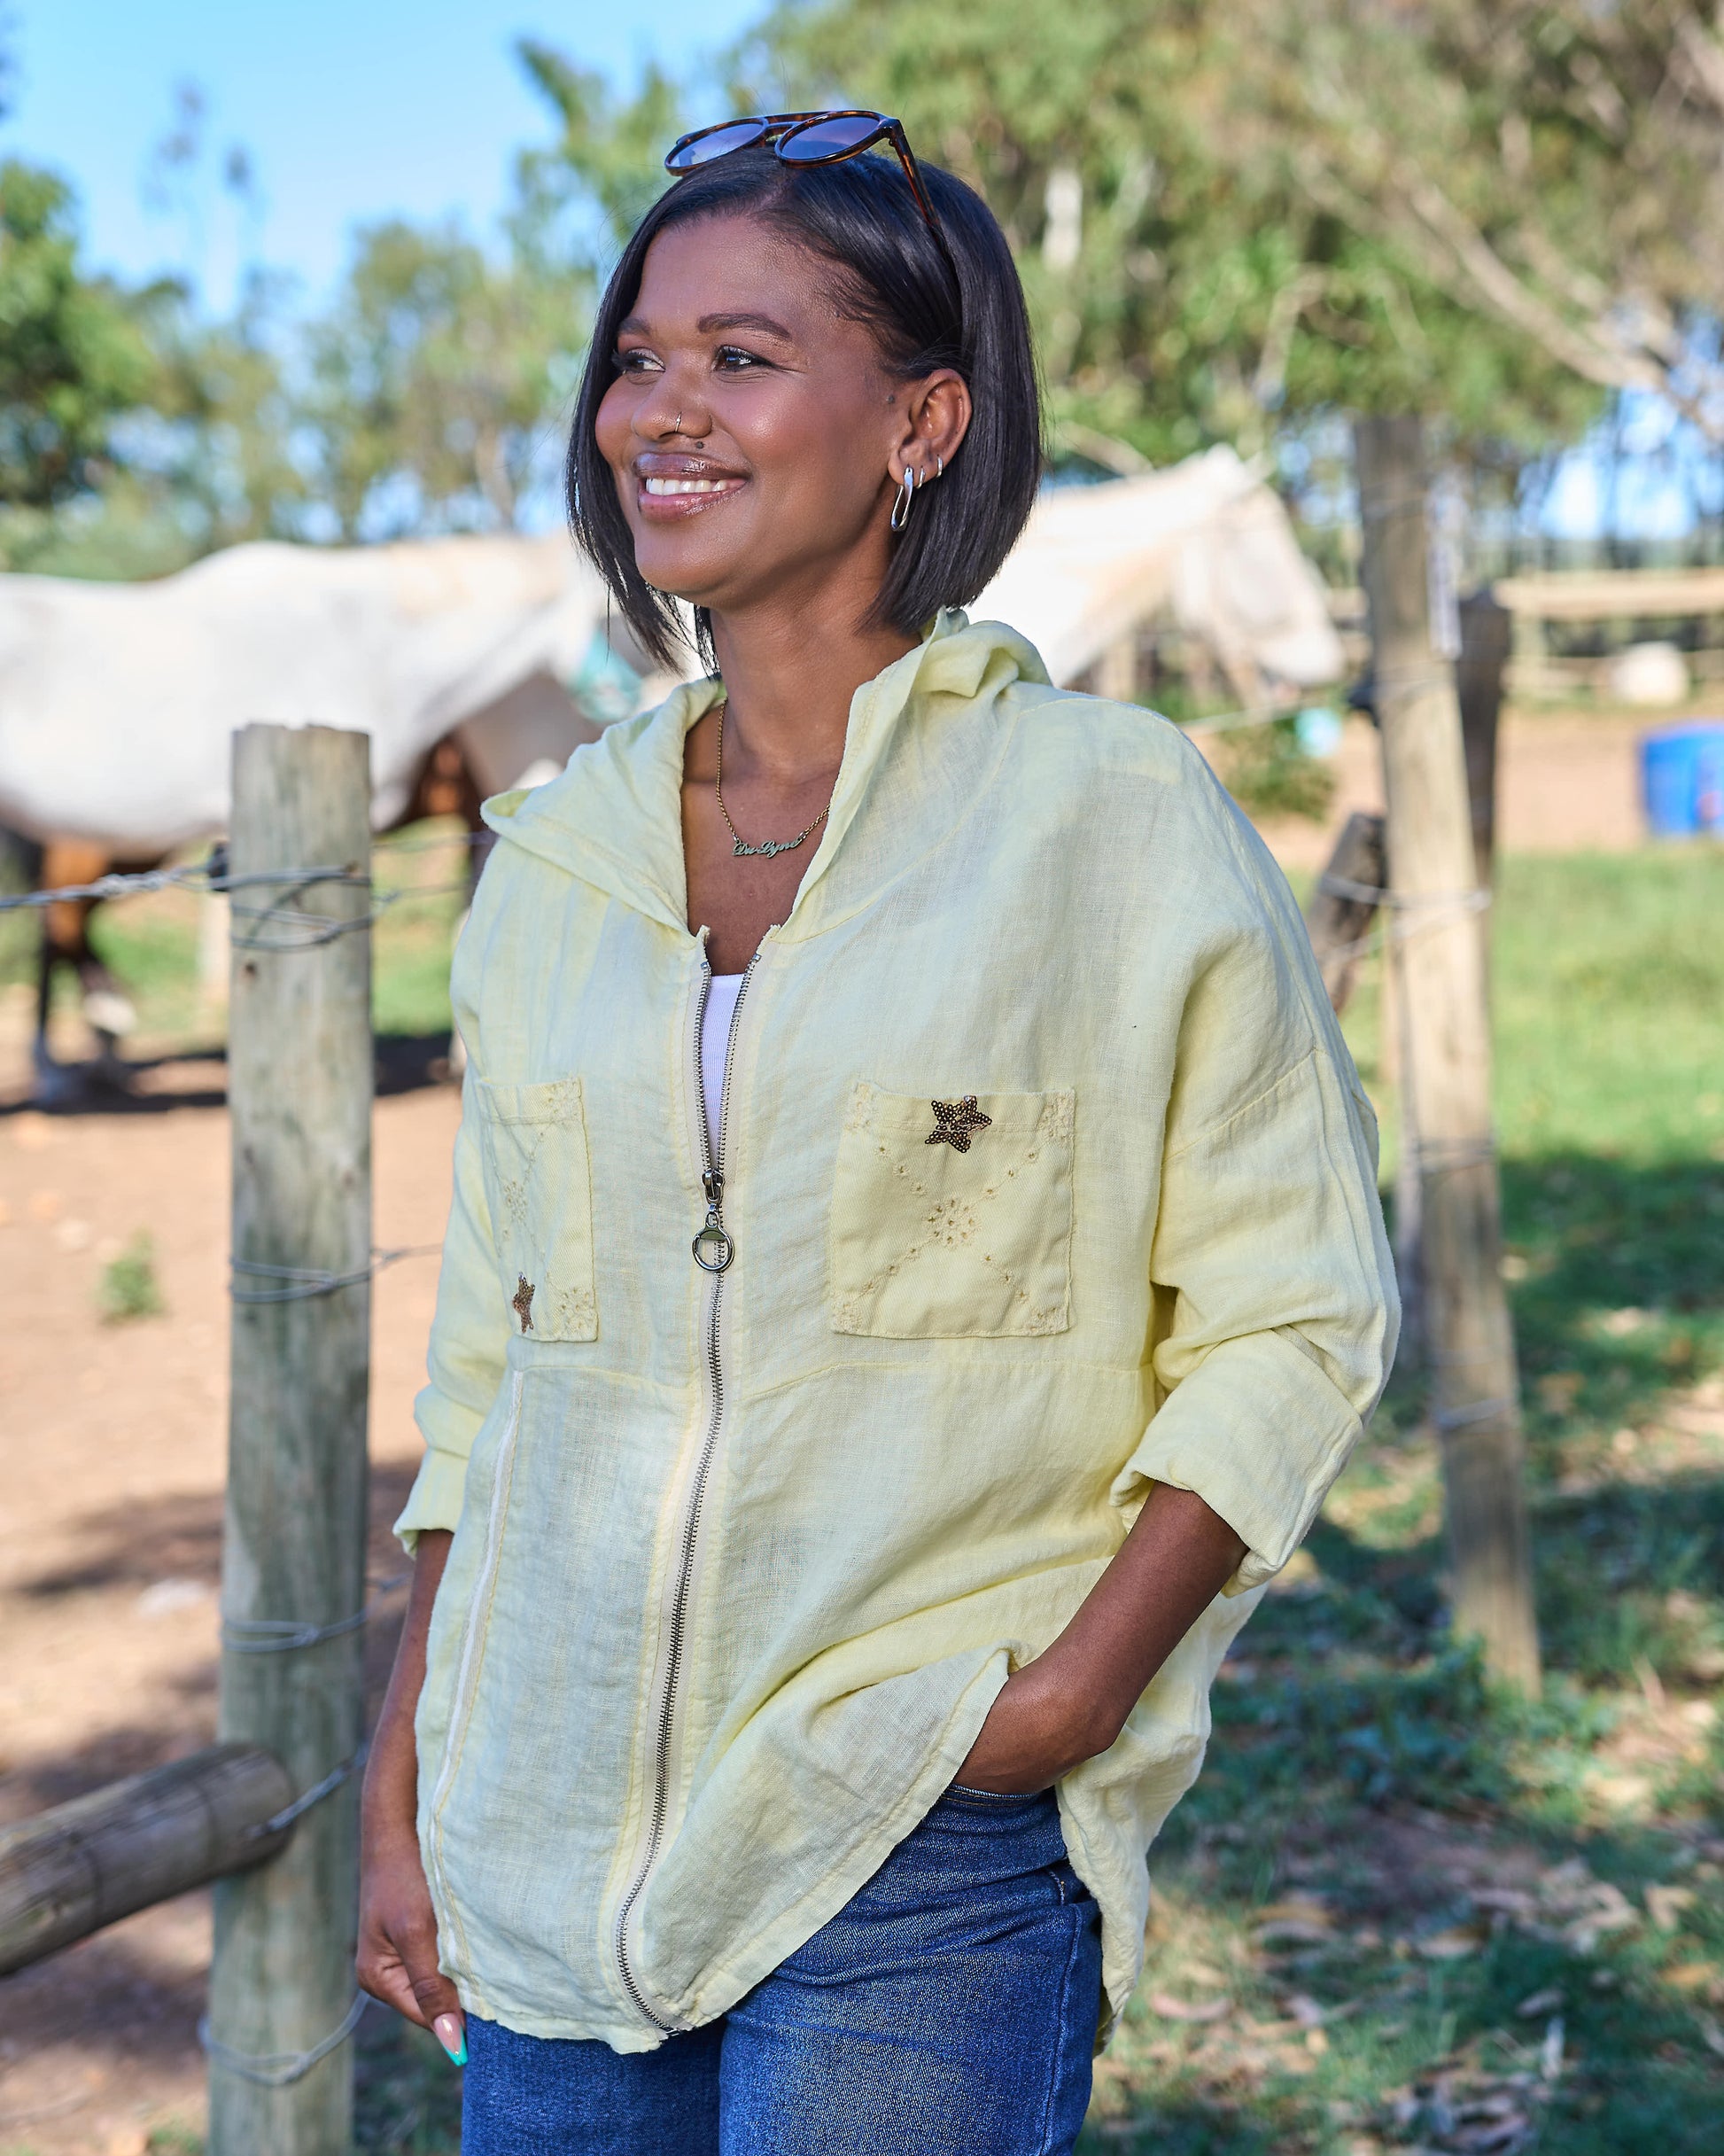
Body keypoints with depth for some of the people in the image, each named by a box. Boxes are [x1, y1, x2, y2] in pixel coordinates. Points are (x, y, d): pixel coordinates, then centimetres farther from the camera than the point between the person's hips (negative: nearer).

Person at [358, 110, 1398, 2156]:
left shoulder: (1117, 817, -5)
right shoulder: (557, 855, 8)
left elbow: (1293, 1319, -3)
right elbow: (492, 1355, 13)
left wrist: (1070, 1691, -13)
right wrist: (400, 1789, 11)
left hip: (926, 1850, -4)